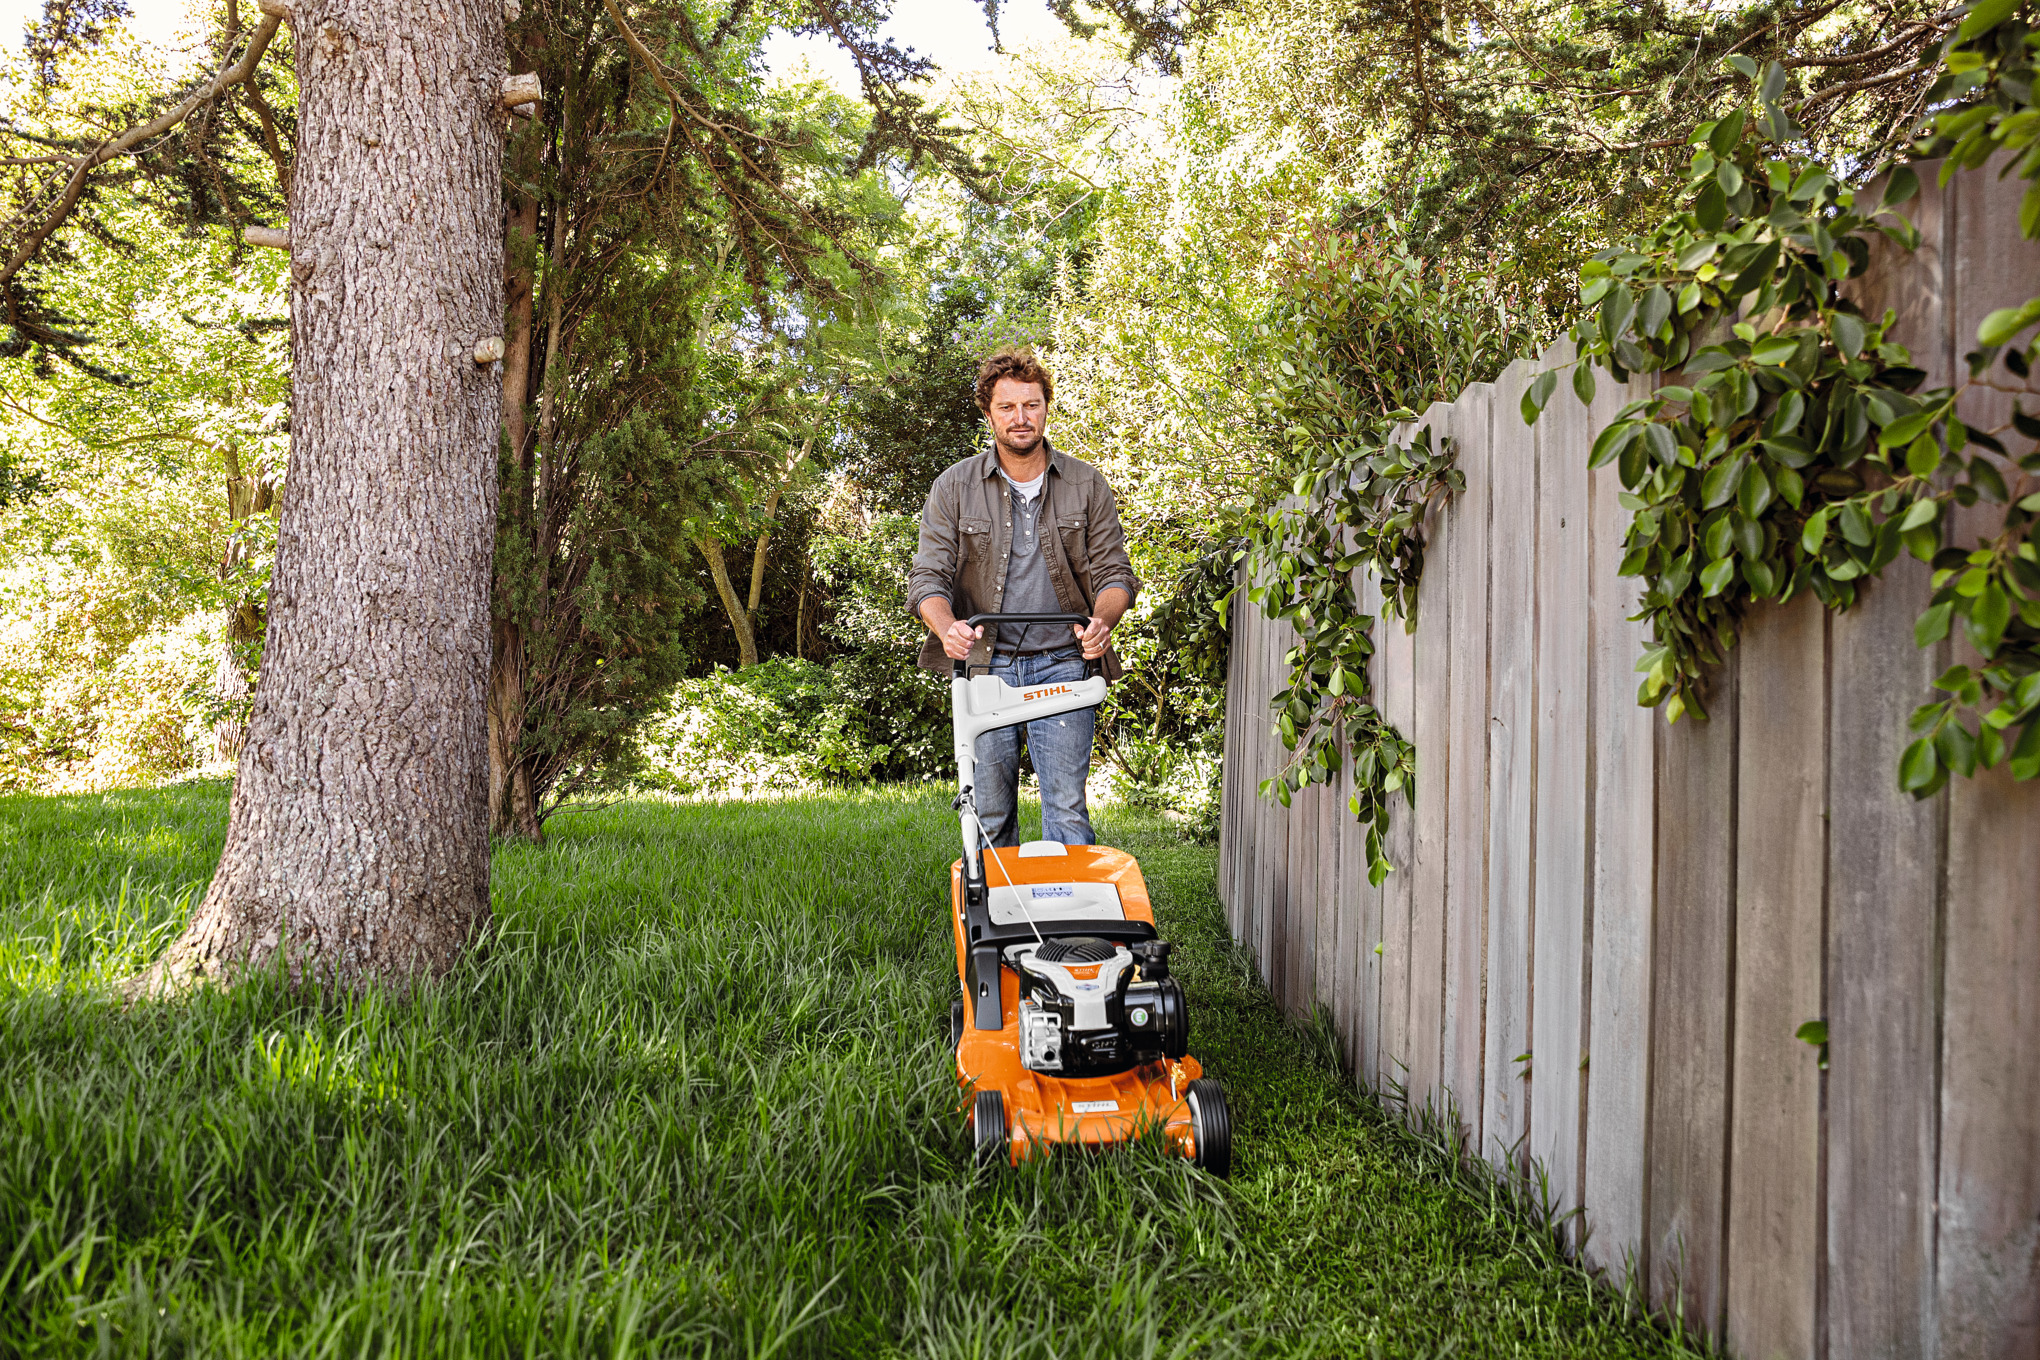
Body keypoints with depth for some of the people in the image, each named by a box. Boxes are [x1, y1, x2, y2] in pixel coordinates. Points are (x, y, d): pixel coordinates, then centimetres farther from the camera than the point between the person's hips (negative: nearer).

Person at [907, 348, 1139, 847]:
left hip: (1062, 663, 0)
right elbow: (928, 578, 0)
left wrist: (1102, 622, -16)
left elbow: (1114, 573, 7)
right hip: (985, 664, 0)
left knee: (1067, 810, -7)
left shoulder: (1086, 485, 7)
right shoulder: (954, 487, 4)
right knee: (989, 815, 3)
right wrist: (947, 627, -22)